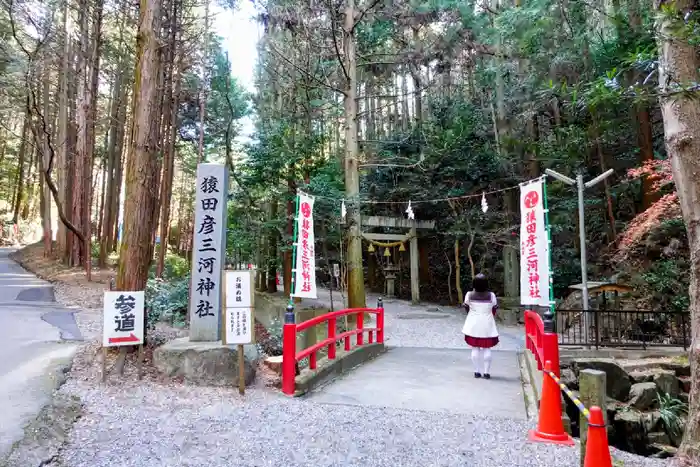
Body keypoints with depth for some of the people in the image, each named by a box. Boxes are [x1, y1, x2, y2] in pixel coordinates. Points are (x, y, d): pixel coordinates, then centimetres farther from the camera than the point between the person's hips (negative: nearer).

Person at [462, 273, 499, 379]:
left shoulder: (469, 295, -8)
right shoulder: (491, 295, -9)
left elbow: (467, 309, 1)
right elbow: (494, 311, -1)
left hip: (473, 325, 1)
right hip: (487, 325, 0)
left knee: (475, 349, 8)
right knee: (487, 349, 8)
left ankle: (477, 371, 12)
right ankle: (486, 372, 9)